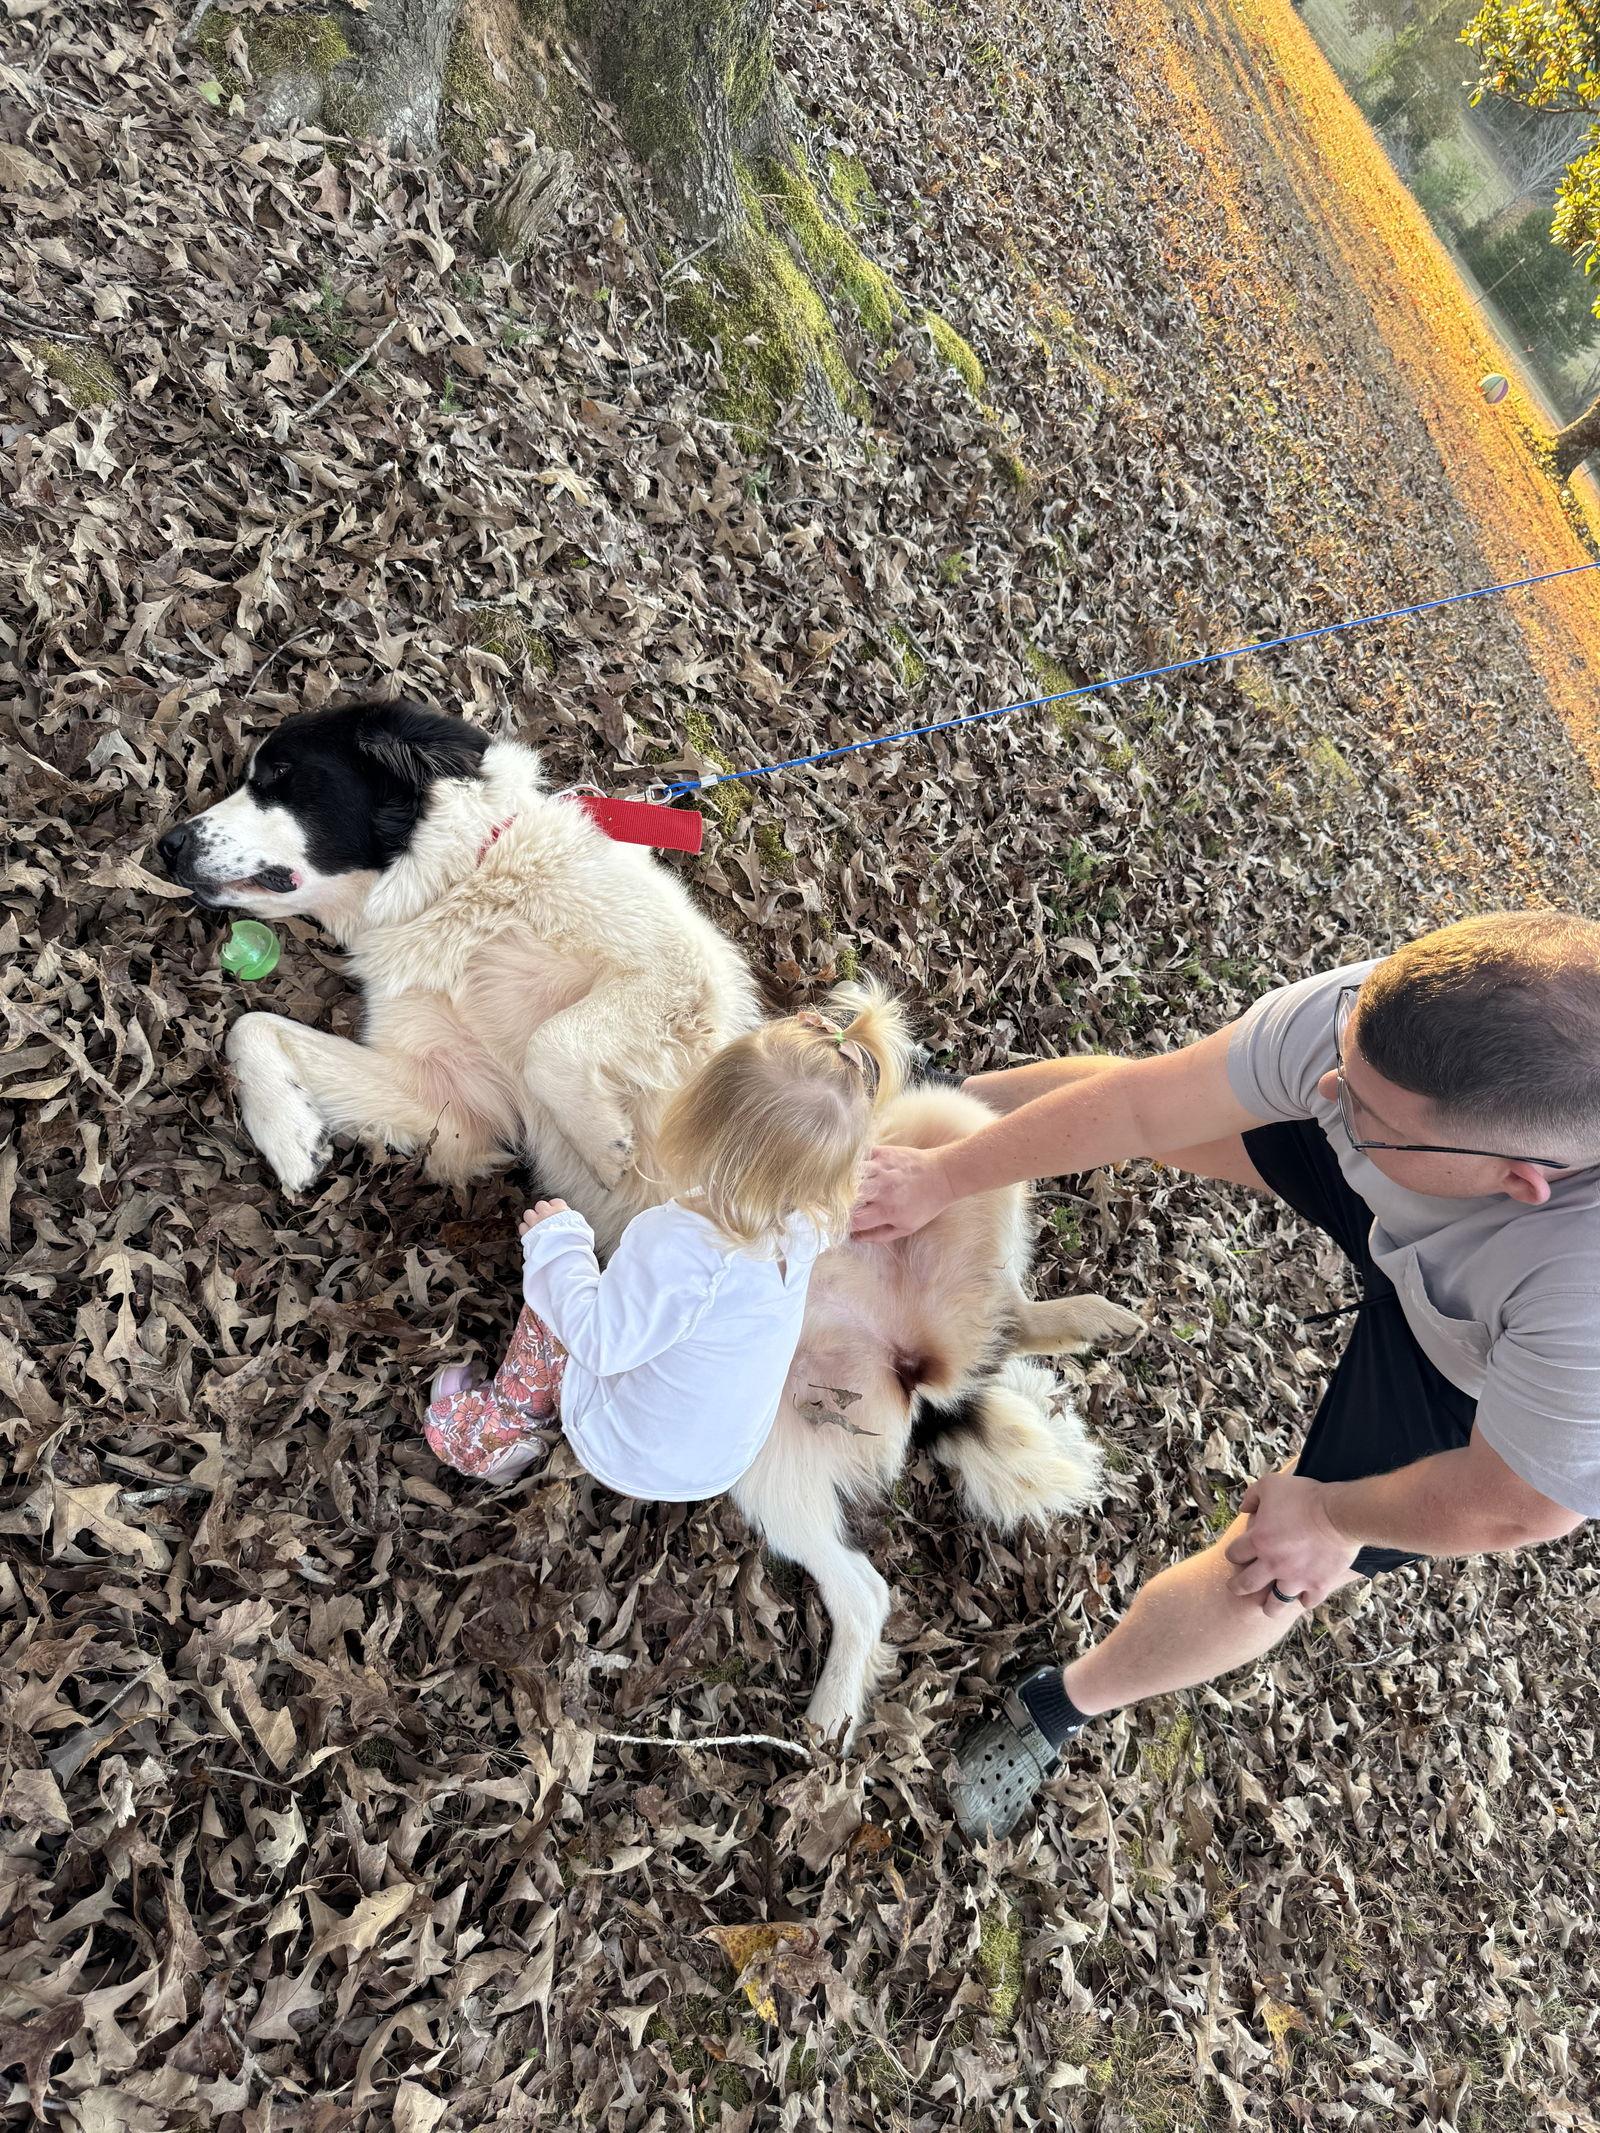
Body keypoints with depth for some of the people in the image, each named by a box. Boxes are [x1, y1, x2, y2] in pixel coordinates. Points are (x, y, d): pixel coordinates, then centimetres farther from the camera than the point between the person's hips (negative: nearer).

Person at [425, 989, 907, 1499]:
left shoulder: (677, 1246, -42)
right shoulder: (807, 1222, -22)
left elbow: (600, 1346, -27)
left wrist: (556, 1240, -15)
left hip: (632, 1464, -6)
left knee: (546, 1308, 12)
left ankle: (508, 1419, 32)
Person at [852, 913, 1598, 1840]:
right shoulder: (1370, 1015, -38)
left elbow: (1511, 1509, -31)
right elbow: (1139, 1103, -24)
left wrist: (1328, 1512, -13)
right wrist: (943, 1176, -13)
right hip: (1398, 1205, 4)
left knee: (1276, 1566, 2)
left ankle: (1065, 1704, 32)